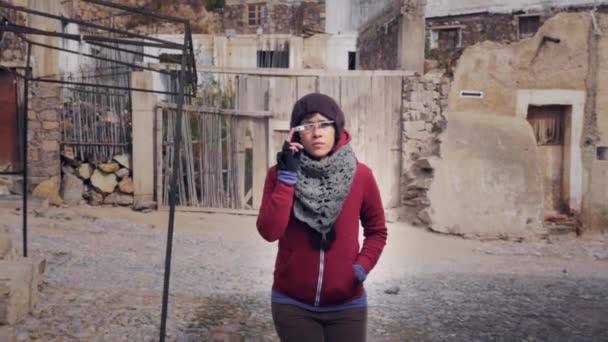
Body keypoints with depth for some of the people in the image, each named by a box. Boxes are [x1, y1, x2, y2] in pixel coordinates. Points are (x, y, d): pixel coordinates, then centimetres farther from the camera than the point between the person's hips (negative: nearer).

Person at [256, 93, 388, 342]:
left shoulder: (361, 175, -6)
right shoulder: (279, 174, -6)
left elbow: (377, 231, 6)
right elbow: (269, 231, -19)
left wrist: (362, 267, -9)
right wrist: (287, 176, -20)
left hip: (347, 305, 0)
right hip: (292, 304, 0)